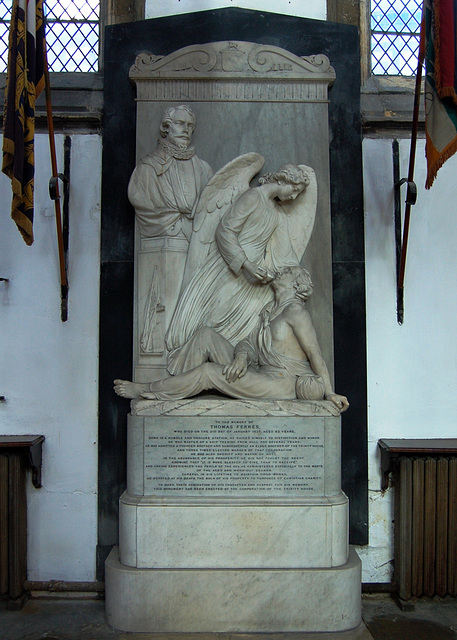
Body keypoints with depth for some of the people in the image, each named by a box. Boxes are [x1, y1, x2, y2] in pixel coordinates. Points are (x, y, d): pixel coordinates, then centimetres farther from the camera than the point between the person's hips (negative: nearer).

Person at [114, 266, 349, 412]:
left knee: (208, 372, -18)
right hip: (259, 373, 9)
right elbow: (249, 342, 12)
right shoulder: (269, 310, 17)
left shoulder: (295, 310, -10)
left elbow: (314, 353, -12)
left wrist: (330, 393, -13)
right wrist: (242, 356, -12)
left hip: (281, 384, -9)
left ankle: (145, 390, -2)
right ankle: (183, 392, -6)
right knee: (206, 334, 0)